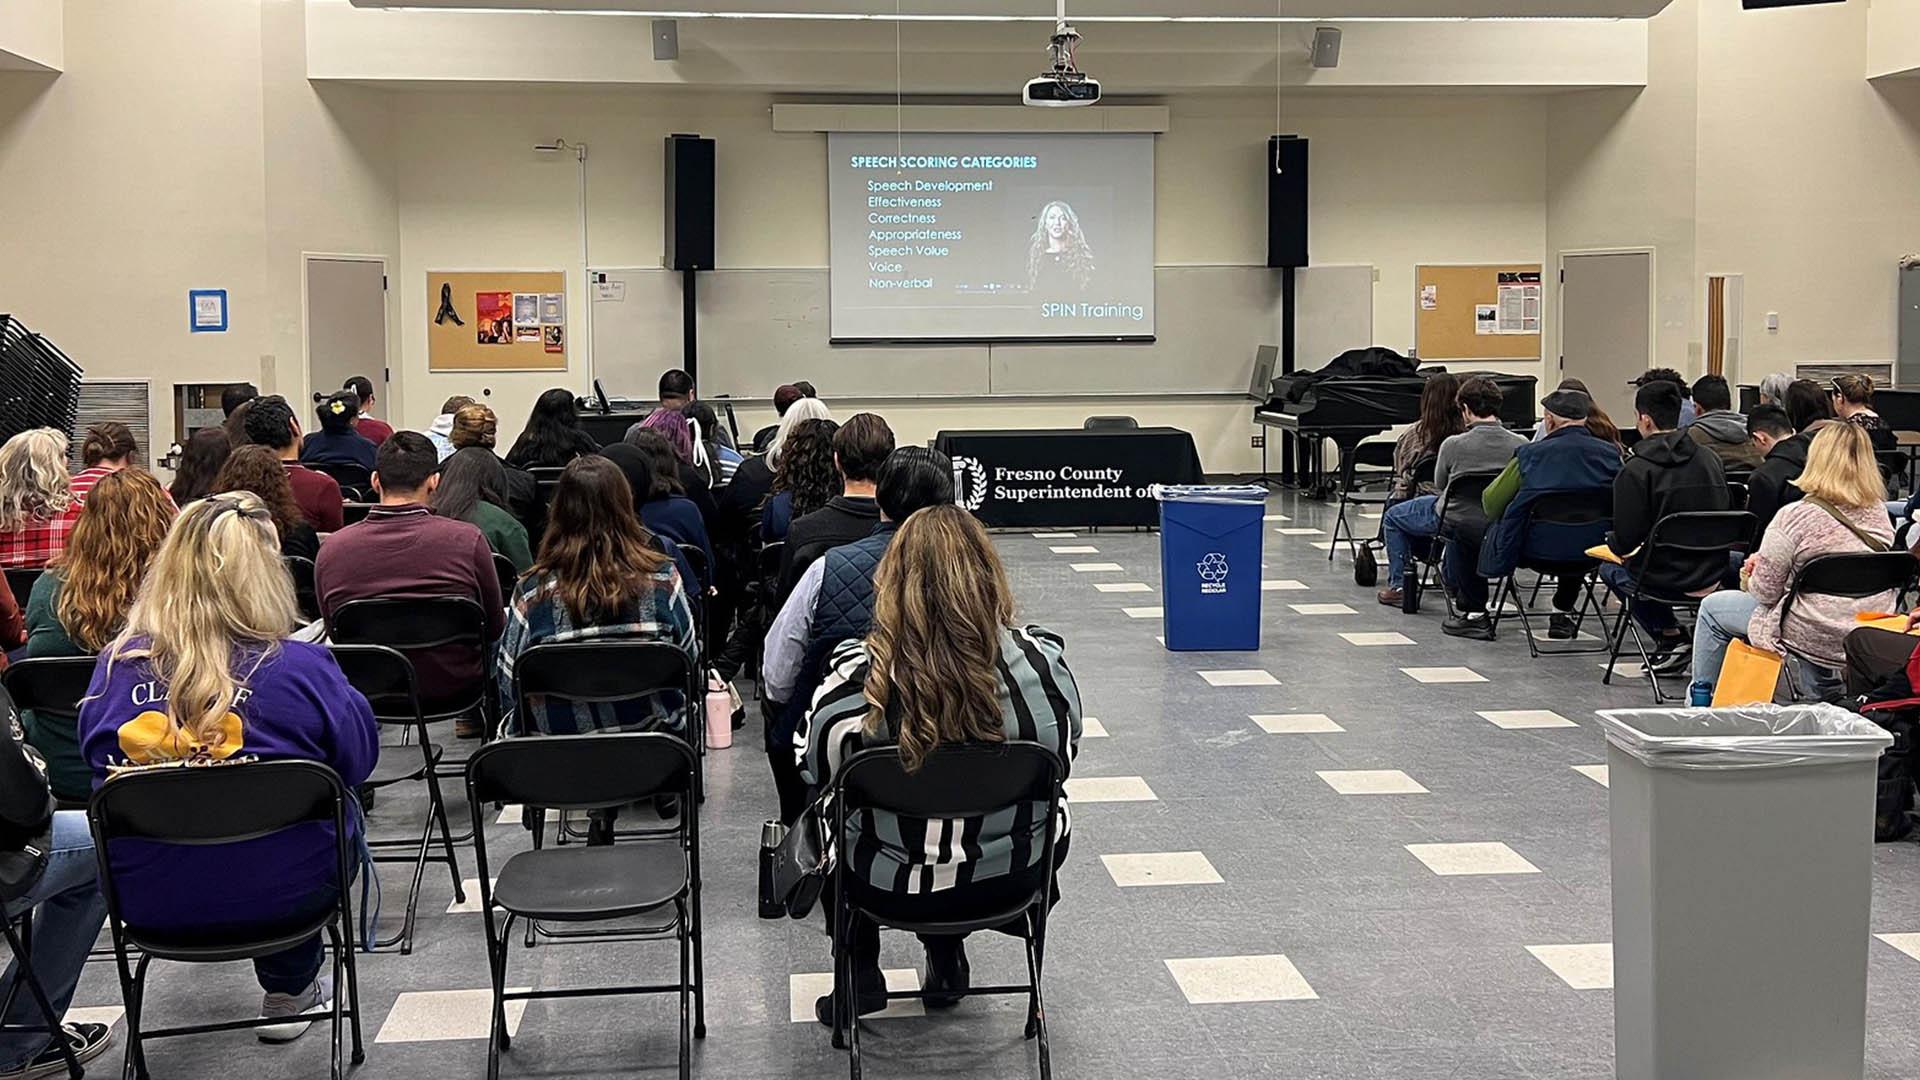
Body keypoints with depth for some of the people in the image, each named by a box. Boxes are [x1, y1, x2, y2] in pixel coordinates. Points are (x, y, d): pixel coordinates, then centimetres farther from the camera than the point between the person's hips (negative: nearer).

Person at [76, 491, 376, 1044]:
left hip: (146, 900, 4)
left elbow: (98, 766, 8)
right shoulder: (302, 667, -20)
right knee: (335, 812, 30)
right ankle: (290, 991, 41)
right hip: (280, 895, -3)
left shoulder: (115, 666, -9)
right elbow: (359, 761, -5)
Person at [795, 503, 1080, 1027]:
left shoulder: (856, 680, -25)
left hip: (890, 888, -1)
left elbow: (811, 769, -7)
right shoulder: (1043, 662, -19)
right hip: (1012, 881, 1)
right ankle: (946, 962, 41)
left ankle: (860, 975, 34)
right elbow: (1064, 756, 0)